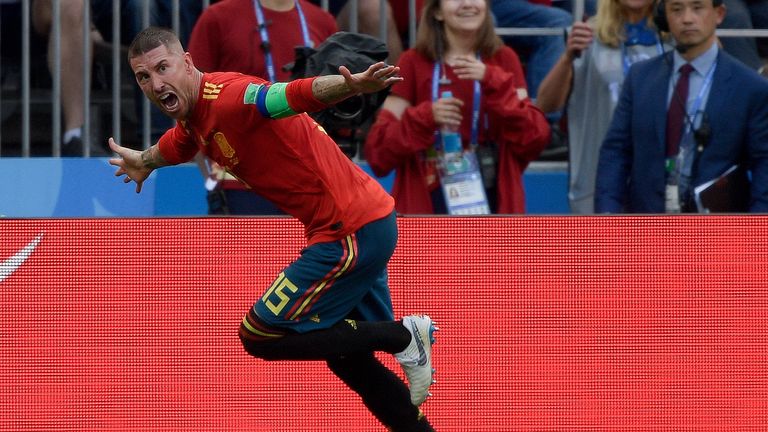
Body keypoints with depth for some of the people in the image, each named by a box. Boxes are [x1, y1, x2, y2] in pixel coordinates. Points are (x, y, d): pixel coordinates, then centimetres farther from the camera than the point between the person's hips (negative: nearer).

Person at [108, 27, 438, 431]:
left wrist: (351, 85, -59)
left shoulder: (228, 98, -20)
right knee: (348, 358, 20)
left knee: (259, 335, -4)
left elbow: (298, 93, -39)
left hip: (352, 231, -10)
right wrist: (142, 161, 56)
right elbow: (172, 147, 35)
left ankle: (402, 336, -3)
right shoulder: (192, 118, 9)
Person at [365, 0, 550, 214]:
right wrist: (426, 117, -17)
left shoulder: (503, 60, 9)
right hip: (429, 206, -1)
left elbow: (534, 138, -2)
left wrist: (494, 82, -13)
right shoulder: (414, 63, 5)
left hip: (491, 203, 1)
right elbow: (378, 147, 0)